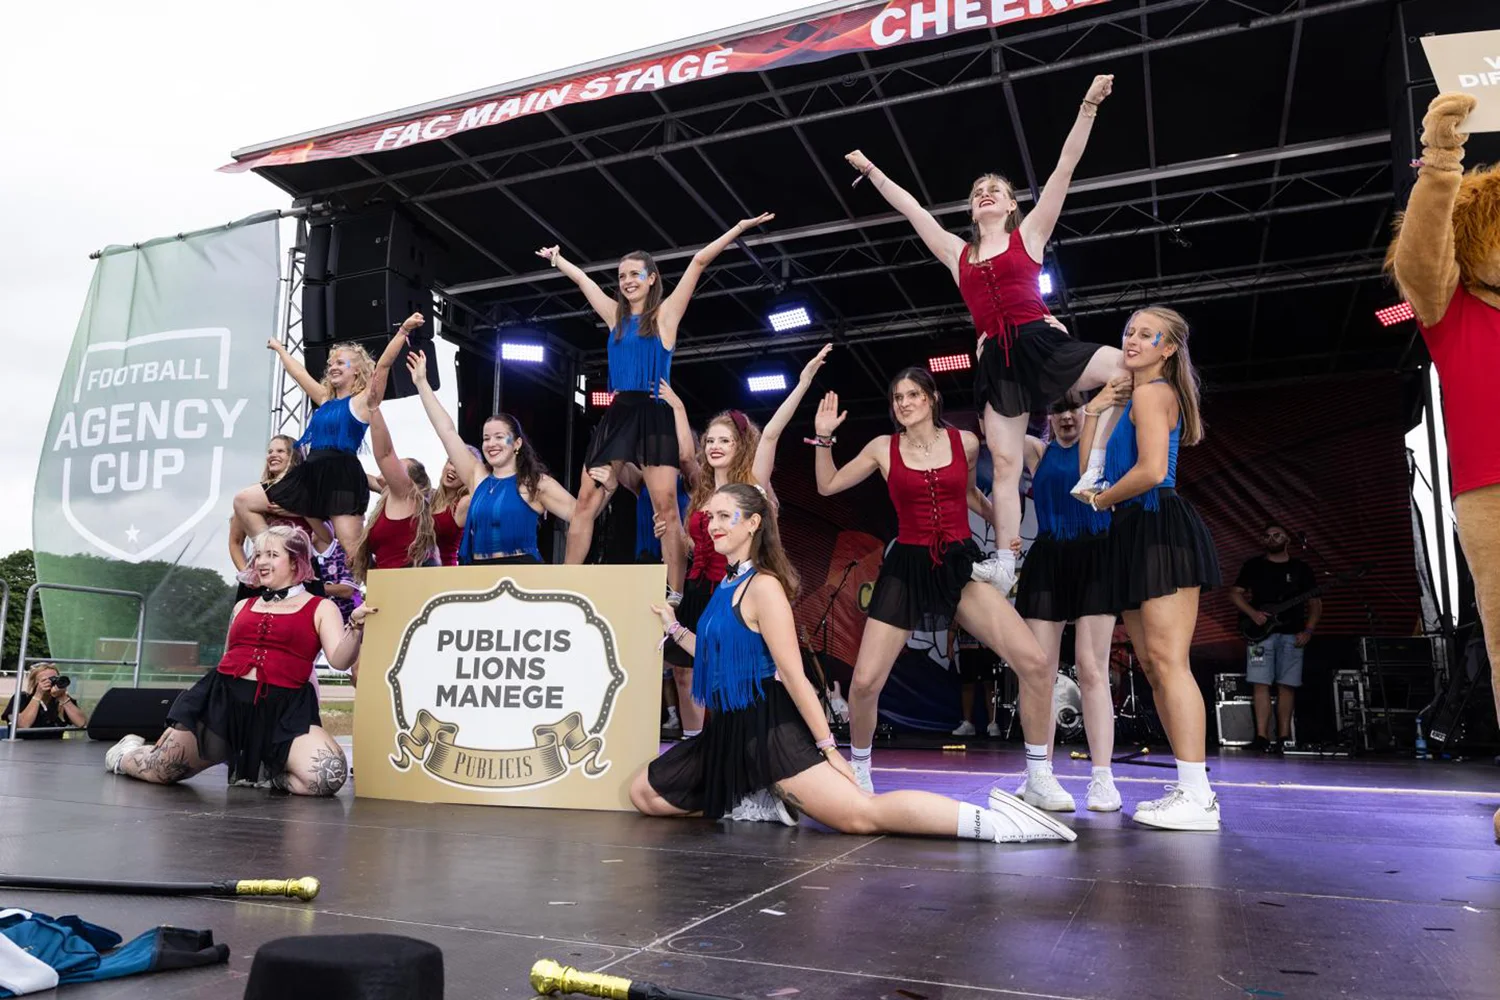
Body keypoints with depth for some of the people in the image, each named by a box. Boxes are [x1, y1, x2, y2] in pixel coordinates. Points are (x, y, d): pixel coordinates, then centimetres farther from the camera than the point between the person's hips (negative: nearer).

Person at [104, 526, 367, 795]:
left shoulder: (320, 608, 7)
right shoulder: (243, 606, 21)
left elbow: (339, 660, -7)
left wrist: (356, 624, -25)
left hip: (284, 710, -4)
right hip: (223, 699, 4)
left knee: (330, 776, -27)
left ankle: (260, 772, 4)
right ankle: (127, 753, 42)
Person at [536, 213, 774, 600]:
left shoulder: (665, 314, 4)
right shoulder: (616, 316, 16)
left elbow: (699, 261, 1)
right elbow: (582, 279, 31)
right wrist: (557, 259, 41)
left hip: (654, 415, -5)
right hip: (618, 413, 5)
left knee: (665, 506, -10)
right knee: (586, 501, 0)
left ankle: (675, 595, -8)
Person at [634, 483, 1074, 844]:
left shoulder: (763, 586, -14)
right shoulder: (728, 585, 13)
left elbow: (794, 675, -18)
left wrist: (828, 747, -17)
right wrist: (674, 629, 22)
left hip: (770, 730, -9)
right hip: (729, 732, 9)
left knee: (862, 815, -19)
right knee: (644, 793, 12)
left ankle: (987, 819, -15)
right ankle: (755, 802, 12)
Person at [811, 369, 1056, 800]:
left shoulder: (965, 442, 4)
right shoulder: (883, 448, 3)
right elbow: (828, 486, 12)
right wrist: (824, 437, 1)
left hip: (962, 565, 1)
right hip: (907, 568, 0)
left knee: (1034, 662, -15)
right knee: (864, 682, -7)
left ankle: (1039, 776, 3)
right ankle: (859, 771, 22)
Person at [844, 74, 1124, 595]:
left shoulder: (1029, 233, 10)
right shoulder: (958, 253, 17)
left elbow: (1065, 167, 4)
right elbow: (911, 209, 23)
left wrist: (1088, 106, -2)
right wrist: (872, 172, 28)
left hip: (1042, 343, -2)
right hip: (997, 359, 2)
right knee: (1004, 461, -2)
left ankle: (1095, 465, -14)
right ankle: (1004, 563, -3)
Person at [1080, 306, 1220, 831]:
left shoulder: (1151, 392, -5)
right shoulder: (1137, 397, 25)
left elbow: (1151, 470, -19)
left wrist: (1103, 500, -4)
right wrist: (1093, 412, 16)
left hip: (1161, 530, -10)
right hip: (1139, 536, 11)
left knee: (1168, 661, -13)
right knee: (1152, 665, 9)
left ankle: (1197, 797, -12)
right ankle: (1191, 788, 13)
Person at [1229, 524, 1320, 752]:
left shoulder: (1301, 569, 12)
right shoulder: (1253, 565, 10)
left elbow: (1315, 603, 11)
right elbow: (1235, 593, 7)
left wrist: (1308, 631, -2)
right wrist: (1252, 613, -10)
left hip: (1291, 635, 1)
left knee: (1287, 685, 1)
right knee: (1261, 684, -9)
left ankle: (1283, 736, 7)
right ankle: (1262, 736, -12)